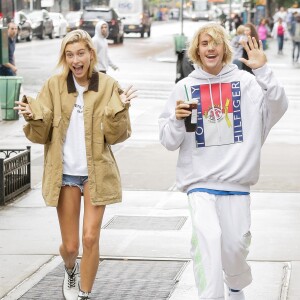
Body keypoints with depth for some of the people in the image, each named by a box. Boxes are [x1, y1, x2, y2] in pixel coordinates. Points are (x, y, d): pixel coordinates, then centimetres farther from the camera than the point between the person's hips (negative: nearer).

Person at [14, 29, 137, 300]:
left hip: (96, 172, -1)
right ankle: (71, 272, 40)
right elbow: (41, 135, 0)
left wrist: (119, 109, -23)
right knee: (70, 245, 6)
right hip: (65, 173, 1)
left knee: (90, 238, -10)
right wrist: (33, 117, -20)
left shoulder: (108, 86, -2)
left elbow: (116, 136, -6)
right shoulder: (54, 86, 1)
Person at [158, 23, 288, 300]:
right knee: (207, 236, -22)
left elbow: (277, 109, -13)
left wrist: (263, 71, -23)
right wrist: (178, 120, -17)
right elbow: (169, 141, 3)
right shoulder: (185, 88, 2)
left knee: (236, 243, 10)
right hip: (200, 179, -1)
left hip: (236, 178, 1)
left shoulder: (245, 81, 0)